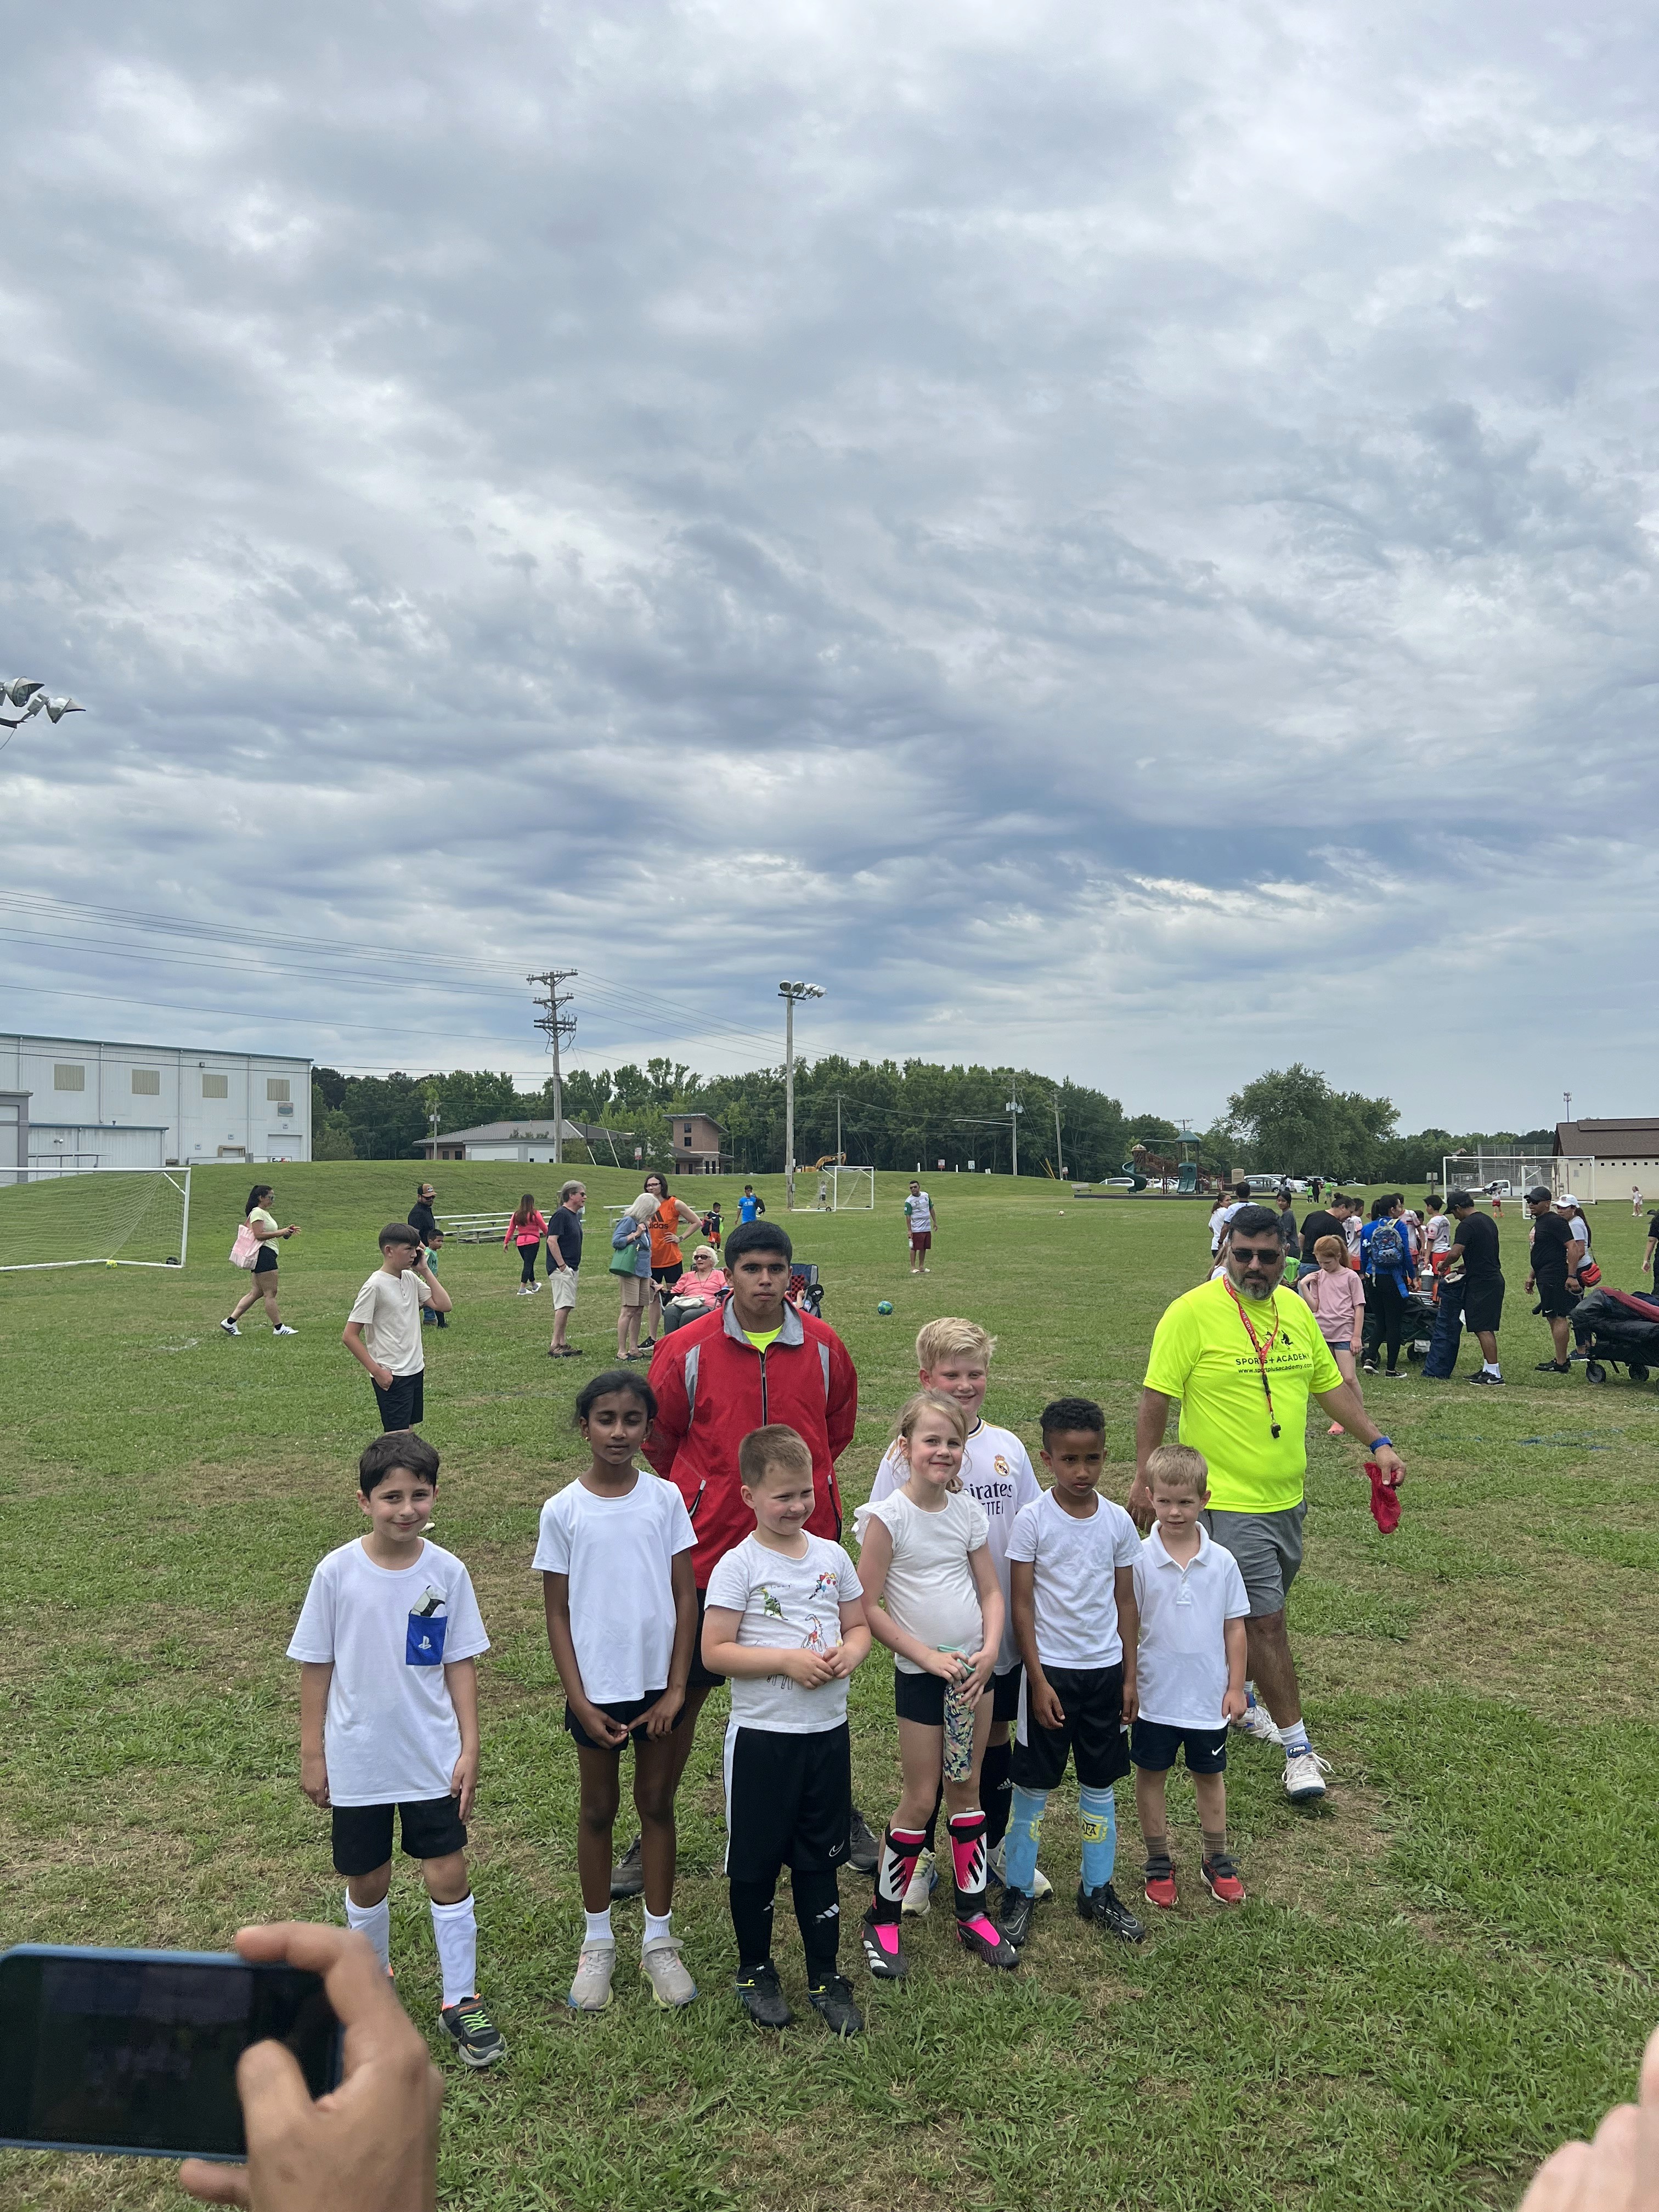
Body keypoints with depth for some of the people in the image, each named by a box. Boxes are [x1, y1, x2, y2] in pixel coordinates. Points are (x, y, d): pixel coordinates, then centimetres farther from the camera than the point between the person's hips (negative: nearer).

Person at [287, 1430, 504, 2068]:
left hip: (433, 1758, 1)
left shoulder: (447, 1572, -9)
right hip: (357, 1762, 0)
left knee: (448, 1874, 2)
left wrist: (469, 1748, -3)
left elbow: (460, 1664, -2)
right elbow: (315, 1666, -4)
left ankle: (461, 2002, 20)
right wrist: (311, 1755, -2)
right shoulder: (337, 1573, -13)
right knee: (367, 1881, 14)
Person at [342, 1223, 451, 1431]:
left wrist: (425, 1271, -1)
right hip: (391, 1376, -7)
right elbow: (349, 1336, -14)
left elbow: (444, 1305, 2)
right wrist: (377, 1372, -15)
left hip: (416, 1370, 7)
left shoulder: (411, 1279, 6)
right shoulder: (375, 1286, -15)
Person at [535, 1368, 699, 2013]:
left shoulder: (666, 1499, -6)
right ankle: (597, 1943, 31)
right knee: (599, 1810, 14)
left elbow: (685, 1597, -2)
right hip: (598, 1689, -1)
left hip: (658, 1683, 1)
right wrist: (580, 1702, -7)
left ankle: (659, 1941, 28)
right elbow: (557, 1613, -4)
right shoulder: (563, 1511, -9)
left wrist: (676, 1688, -6)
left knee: (657, 1805, 13)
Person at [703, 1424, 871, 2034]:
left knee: (820, 1858, 14)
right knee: (755, 1860, 11)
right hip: (761, 1737, -3)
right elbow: (714, 1652, -15)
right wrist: (786, 1661, -22)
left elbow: (859, 1625, 11)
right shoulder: (738, 1566, -13)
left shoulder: (832, 1556, 2)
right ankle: (755, 1972, 32)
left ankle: (826, 1977, 28)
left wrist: (850, 1651, -11)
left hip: (828, 1732, 4)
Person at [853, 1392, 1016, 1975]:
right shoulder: (888, 1516, -14)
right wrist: (926, 1655, -15)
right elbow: (868, 1606, -13)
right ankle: (881, 1920, 20)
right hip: (920, 1674, -4)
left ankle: (973, 1913, 27)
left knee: (967, 1790, 13)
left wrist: (990, 1649, -10)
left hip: (974, 1668, 4)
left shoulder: (968, 1510, 0)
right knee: (920, 1799, 3)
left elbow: (991, 1591, 6)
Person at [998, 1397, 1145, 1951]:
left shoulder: (1118, 1521, -2)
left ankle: (1097, 1890, 29)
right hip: (1052, 1669, -3)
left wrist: (1129, 1676, 5)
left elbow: (1125, 1602, 5)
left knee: (1100, 1784, 13)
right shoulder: (1033, 1520, -12)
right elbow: (1021, 1605, -9)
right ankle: (1018, 1893, 21)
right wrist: (1038, 1681, -11)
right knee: (1033, 1785, 6)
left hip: (1106, 1669, 3)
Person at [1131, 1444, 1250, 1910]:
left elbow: (1234, 1626, 1)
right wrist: (1125, 1684, -5)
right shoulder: (1140, 1560, -13)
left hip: (1208, 1696, 2)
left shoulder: (1222, 1562, -7)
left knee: (1210, 1776, 17)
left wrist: (1236, 1687, 2)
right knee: (1151, 1776, 12)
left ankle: (1216, 1862, 35)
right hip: (1155, 1695, -1)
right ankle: (1159, 1864, 29)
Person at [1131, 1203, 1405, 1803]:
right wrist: (1143, 1476, -15)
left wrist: (1377, 1442, 10)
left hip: (1286, 1496, 7)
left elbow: (1331, 1383, 17)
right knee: (1266, 1620, -5)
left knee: (1255, 1612, 18)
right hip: (1229, 1500, -7)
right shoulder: (1192, 1313, -13)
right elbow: (1157, 1398, -13)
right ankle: (1298, 1748, 5)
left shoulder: (1295, 1310, 7)